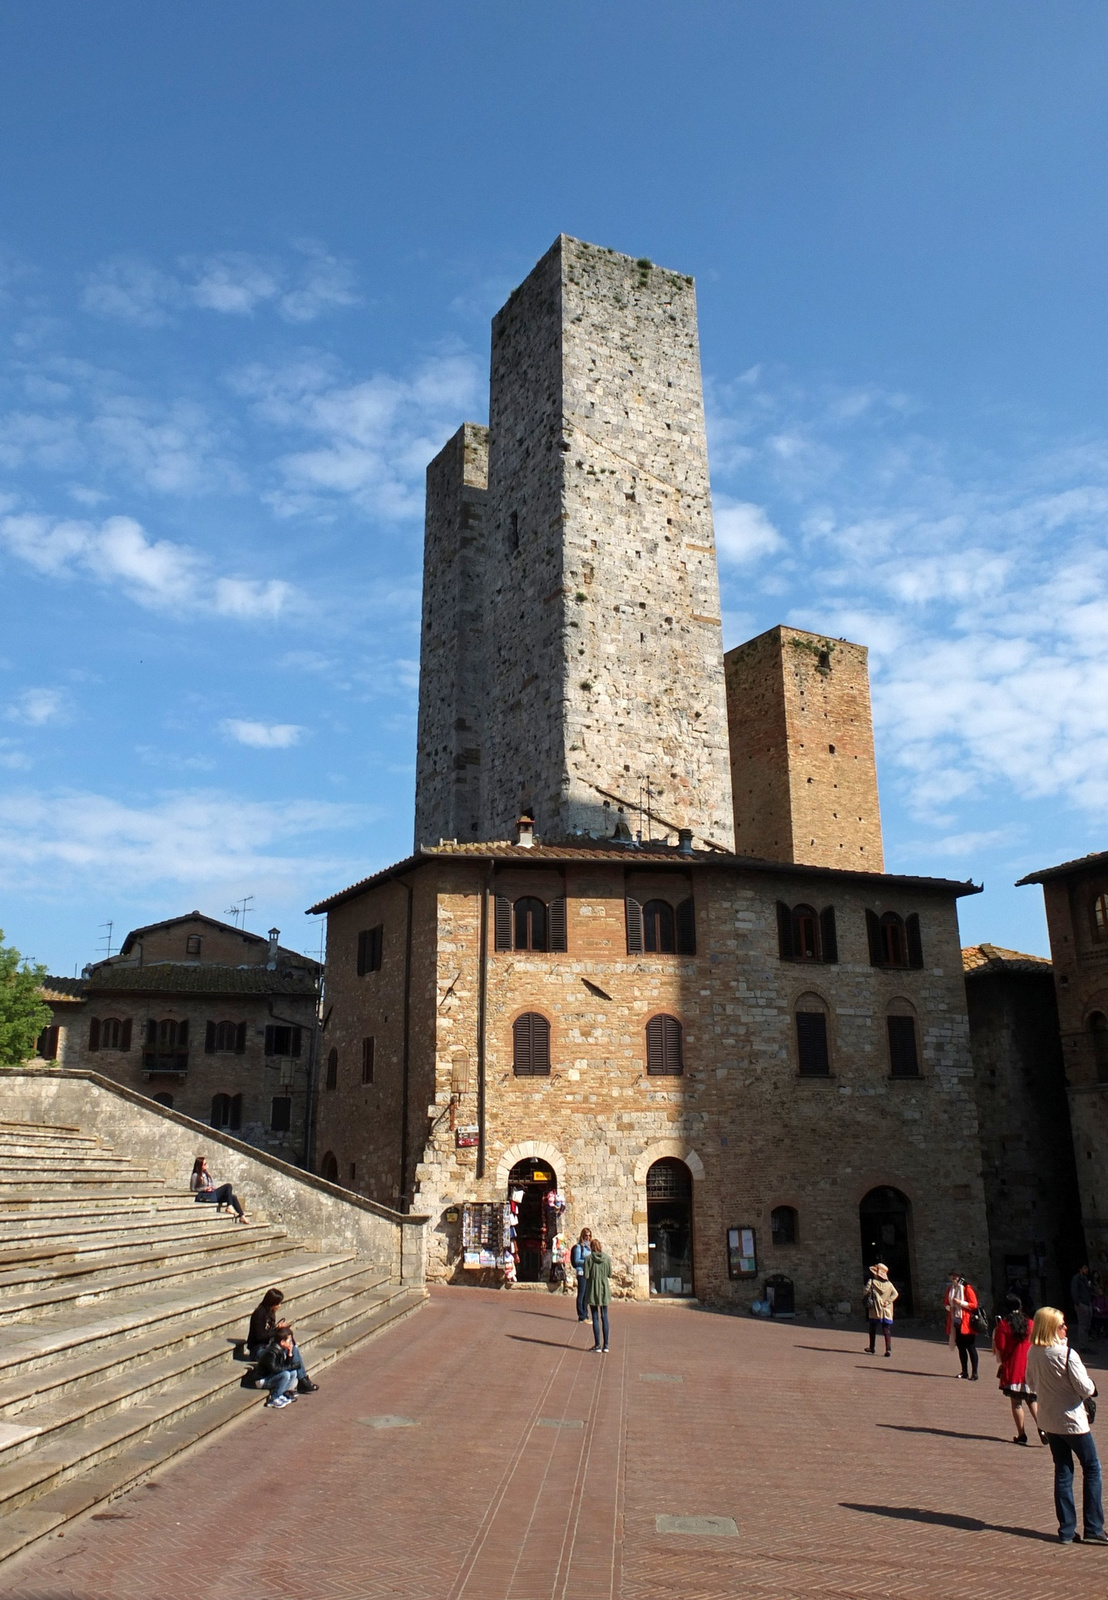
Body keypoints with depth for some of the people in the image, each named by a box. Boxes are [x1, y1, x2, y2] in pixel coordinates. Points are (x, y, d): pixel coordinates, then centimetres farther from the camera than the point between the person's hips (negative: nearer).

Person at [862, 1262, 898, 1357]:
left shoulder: (871, 1281, -5)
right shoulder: (889, 1284, 6)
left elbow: (865, 1292, -10)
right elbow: (896, 1293, -2)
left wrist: (865, 1301, 8)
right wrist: (888, 1301, -7)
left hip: (875, 1311, -2)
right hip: (887, 1311, 2)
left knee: (873, 1330, 13)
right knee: (887, 1331, 1)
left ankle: (872, 1348, 19)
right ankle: (888, 1349, -13)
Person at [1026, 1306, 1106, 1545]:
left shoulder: (1033, 1353, -2)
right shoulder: (1066, 1354, -22)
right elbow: (1085, 1389, -19)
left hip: (1048, 1420, 6)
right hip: (1071, 1421, -6)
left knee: (1063, 1472, 13)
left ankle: (1067, 1530, 15)